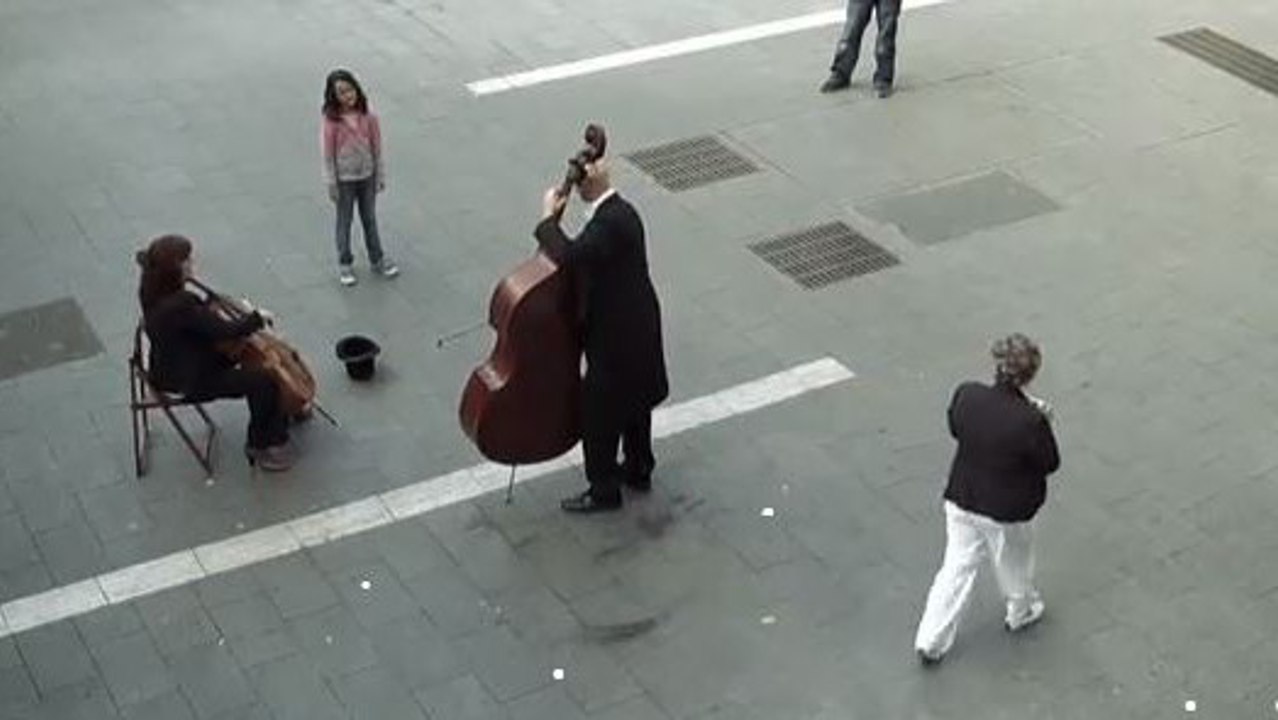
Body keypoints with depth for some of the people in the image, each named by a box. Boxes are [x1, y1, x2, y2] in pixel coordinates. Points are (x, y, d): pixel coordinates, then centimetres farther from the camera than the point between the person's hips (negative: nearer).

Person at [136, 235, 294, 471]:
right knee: (262, 382, -17)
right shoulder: (181, 304, -33)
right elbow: (225, 331, -30)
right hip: (191, 380, -11)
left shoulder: (155, 293, -2)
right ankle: (259, 446, 6)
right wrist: (257, 317, -16)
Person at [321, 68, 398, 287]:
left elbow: (376, 148, 0)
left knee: (370, 218, 18)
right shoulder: (331, 122, -19)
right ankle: (345, 264, 28)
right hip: (345, 179, -3)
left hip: (367, 176, 3)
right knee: (344, 221, 12)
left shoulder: (367, 117, -10)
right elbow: (328, 155, -12)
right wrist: (332, 185, -9)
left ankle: (377, 259, 33)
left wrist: (380, 176, 4)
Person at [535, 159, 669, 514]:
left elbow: (570, 255, -41)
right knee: (634, 401, 25)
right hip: (635, 325, 10)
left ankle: (604, 491, 19)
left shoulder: (610, 222, -29)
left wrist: (548, 218, -27)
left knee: (598, 414, 5)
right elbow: (584, 257, 11)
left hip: (618, 335, -10)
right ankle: (638, 470, 43)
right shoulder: (618, 211, 4)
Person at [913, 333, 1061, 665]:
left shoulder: (966, 395, -18)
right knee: (1014, 565, 26)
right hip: (1007, 512, -3)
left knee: (956, 569, 17)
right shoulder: (1030, 422, -31)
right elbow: (1050, 463, -15)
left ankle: (930, 641, 21)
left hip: (961, 501, 3)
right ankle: (1022, 613, 54)